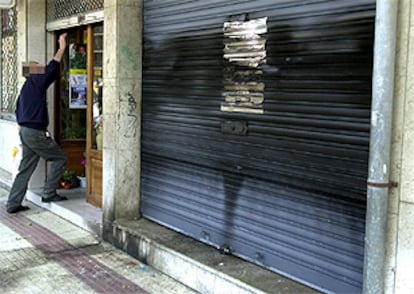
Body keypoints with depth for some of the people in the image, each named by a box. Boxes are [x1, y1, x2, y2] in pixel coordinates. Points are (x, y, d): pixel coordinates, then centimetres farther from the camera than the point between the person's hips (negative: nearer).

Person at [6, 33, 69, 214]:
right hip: (35, 132, -9)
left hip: (25, 131, 9)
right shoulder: (37, 82, -10)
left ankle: (13, 204, 11)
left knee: (25, 168, 11)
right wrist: (62, 47, -10)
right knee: (59, 159, 2)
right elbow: (52, 68, -16)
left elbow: (18, 111, 21)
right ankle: (48, 194, 4)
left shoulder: (26, 87, 17)